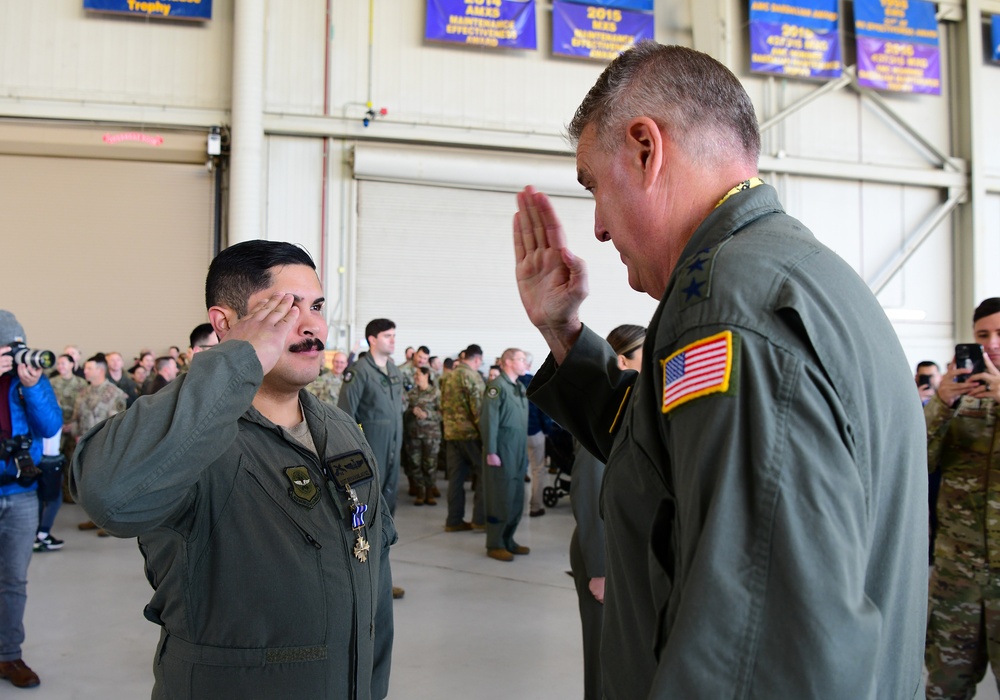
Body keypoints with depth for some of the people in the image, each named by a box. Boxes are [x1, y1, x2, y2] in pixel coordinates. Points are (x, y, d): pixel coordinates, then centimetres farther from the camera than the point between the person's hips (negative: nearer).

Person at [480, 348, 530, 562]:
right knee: (500, 499, -3)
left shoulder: (520, 387, 16)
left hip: (519, 452, 8)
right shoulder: (497, 386, -10)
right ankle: (494, 545, 6)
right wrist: (490, 452, -18)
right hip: (501, 453, -8)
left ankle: (508, 540, 22)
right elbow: (489, 420, -15)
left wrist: (525, 452, 15)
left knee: (516, 500, 11)